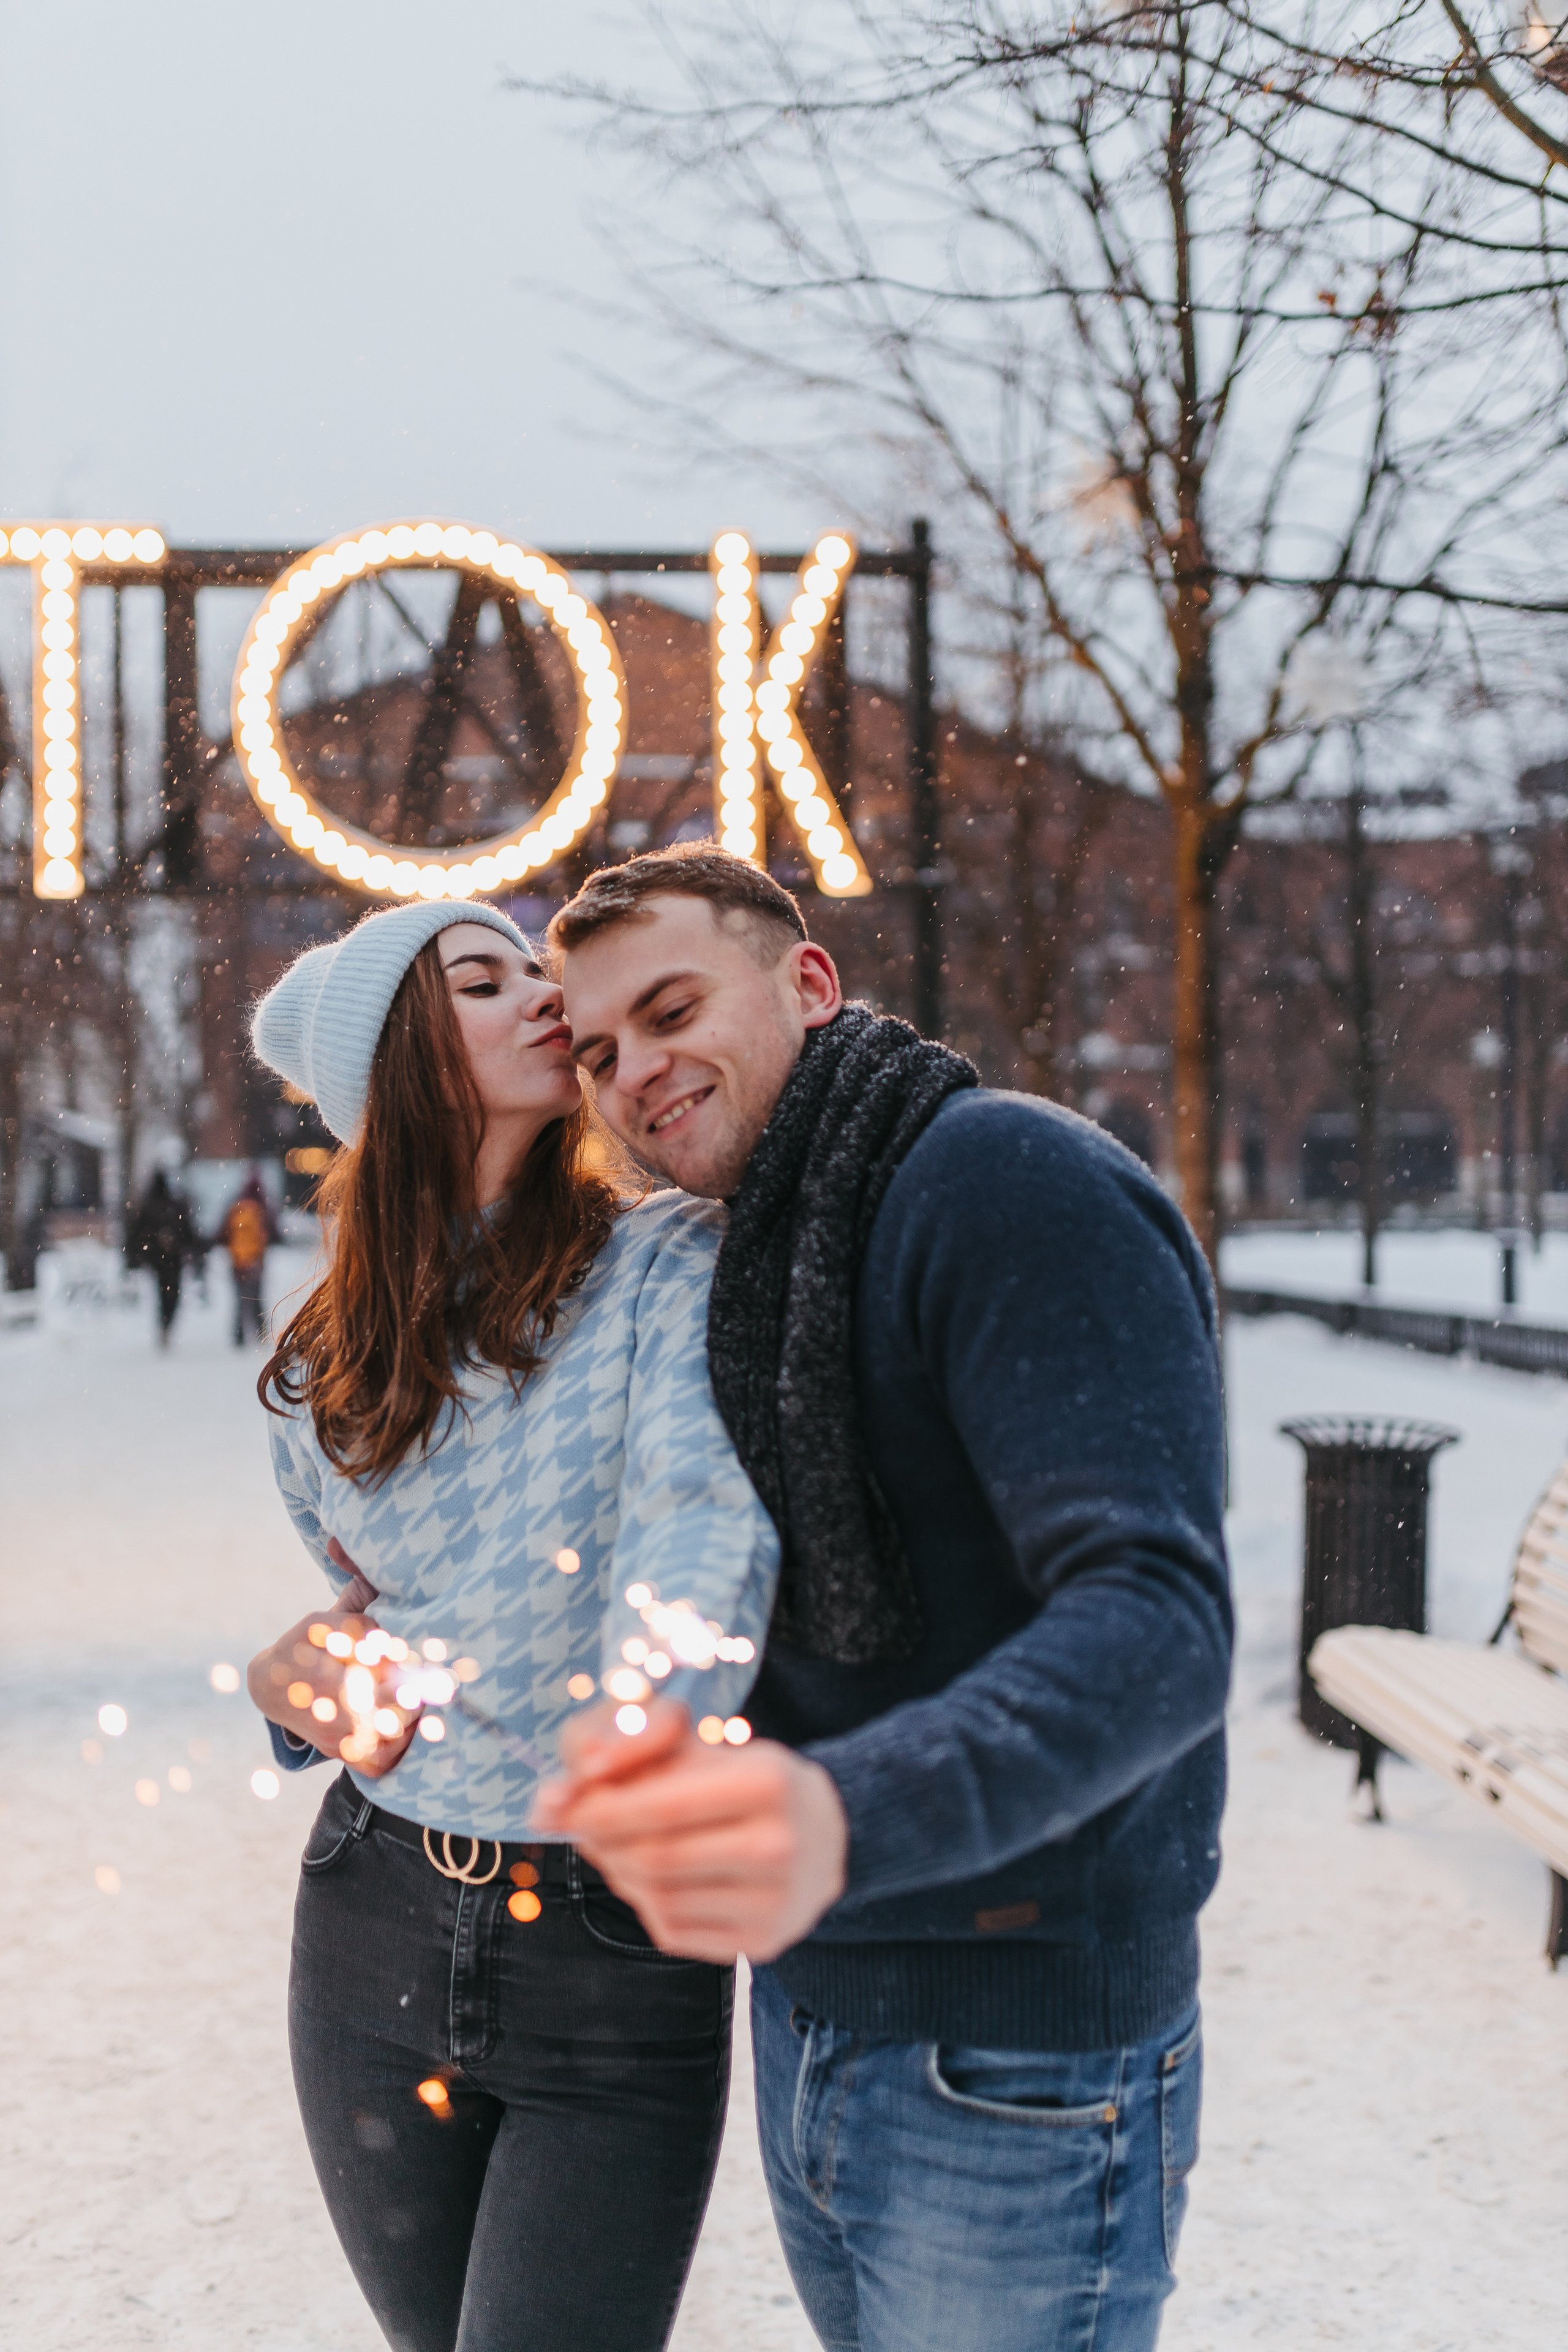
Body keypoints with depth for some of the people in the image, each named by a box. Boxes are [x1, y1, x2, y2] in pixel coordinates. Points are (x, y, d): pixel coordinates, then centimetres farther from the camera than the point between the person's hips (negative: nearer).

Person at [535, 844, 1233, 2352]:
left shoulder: (1012, 1180, -16)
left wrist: (843, 1819, -46)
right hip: (807, 2025, 8)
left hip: (1016, 2080, -8)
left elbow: (1156, 1623, -29)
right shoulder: (757, 1268, 12)